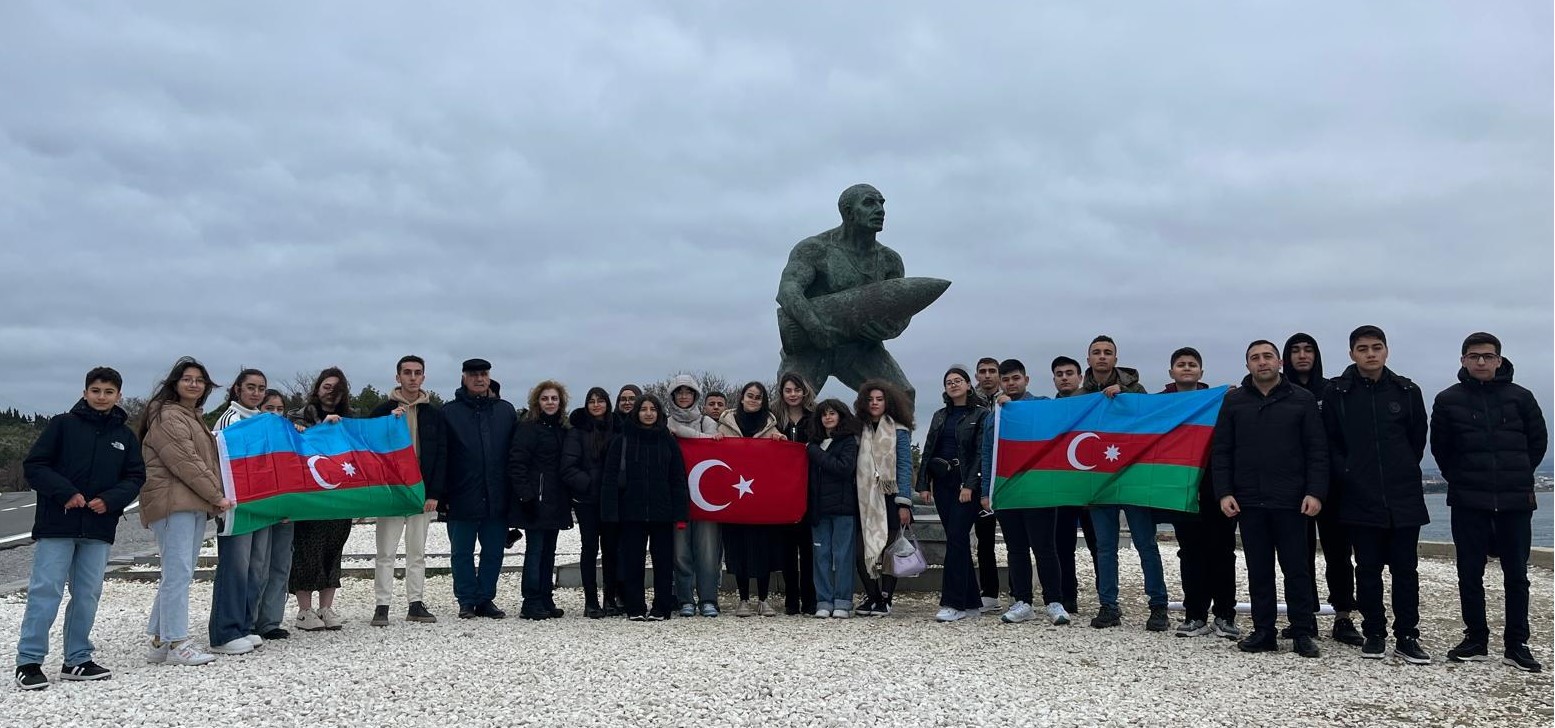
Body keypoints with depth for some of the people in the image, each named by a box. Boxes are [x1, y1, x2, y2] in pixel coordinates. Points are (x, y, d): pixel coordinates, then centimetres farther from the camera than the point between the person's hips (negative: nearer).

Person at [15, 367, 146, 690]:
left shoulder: (125, 436, 10)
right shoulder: (63, 425, 0)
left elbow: (135, 478, 8)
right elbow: (33, 466, -3)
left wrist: (109, 500, -10)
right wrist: (66, 493, -16)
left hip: (99, 528, 4)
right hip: (57, 524, -3)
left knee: (88, 594, 8)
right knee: (45, 591, -3)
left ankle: (77, 660, 18)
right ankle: (28, 662, 5)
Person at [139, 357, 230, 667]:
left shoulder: (193, 418, 25)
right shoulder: (168, 416, -7)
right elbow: (186, 462, -15)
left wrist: (213, 497, 17)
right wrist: (217, 496, -12)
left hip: (195, 503, 10)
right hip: (173, 502, -10)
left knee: (179, 573, 10)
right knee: (178, 572, -11)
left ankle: (160, 640, 16)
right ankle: (176, 644, -9)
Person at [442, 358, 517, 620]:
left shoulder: (506, 411, 8)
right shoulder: (449, 412, 1)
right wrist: (442, 493, -7)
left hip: (497, 498, 2)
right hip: (462, 497, -2)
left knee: (493, 551, 8)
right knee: (462, 552, 7)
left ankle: (486, 599, 19)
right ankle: (467, 601, 17)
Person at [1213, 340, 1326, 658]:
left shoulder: (1302, 400, 4)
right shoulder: (1234, 401, 8)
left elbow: (1317, 450, 1)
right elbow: (1220, 451, 7)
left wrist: (1315, 492, -8)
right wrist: (1223, 493, -2)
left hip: (1291, 501, -2)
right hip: (1248, 501, 2)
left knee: (1297, 569, 3)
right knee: (1258, 570, 7)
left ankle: (1303, 633, 12)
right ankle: (1263, 632, 14)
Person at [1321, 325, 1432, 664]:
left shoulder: (1407, 391, 3)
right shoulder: (1337, 393, -1)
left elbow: (1418, 439, 12)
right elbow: (1331, 442, 2)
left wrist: (1404, 472, 8)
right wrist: (1348, 474, -5)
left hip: (1404, 497, 1)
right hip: (1360, 497, -1)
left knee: (1405, 569, 5)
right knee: (1368, 569, 7)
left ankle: (1407, 637, 13)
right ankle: (1374, 634, 18)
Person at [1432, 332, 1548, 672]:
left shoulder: (1520, 397, 2)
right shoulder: (1448, 400, 2)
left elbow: (1538, 440, 10)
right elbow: (1440, 448, 9)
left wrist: (1519, 476, 10)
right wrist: (1459, 478, 7)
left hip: (1515, 501, 0)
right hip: (1468, 502, 0)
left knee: (1516, 574, 5)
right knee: (1470, 573, 4)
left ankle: (1516, 644, 12)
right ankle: (1475, 640, 14)